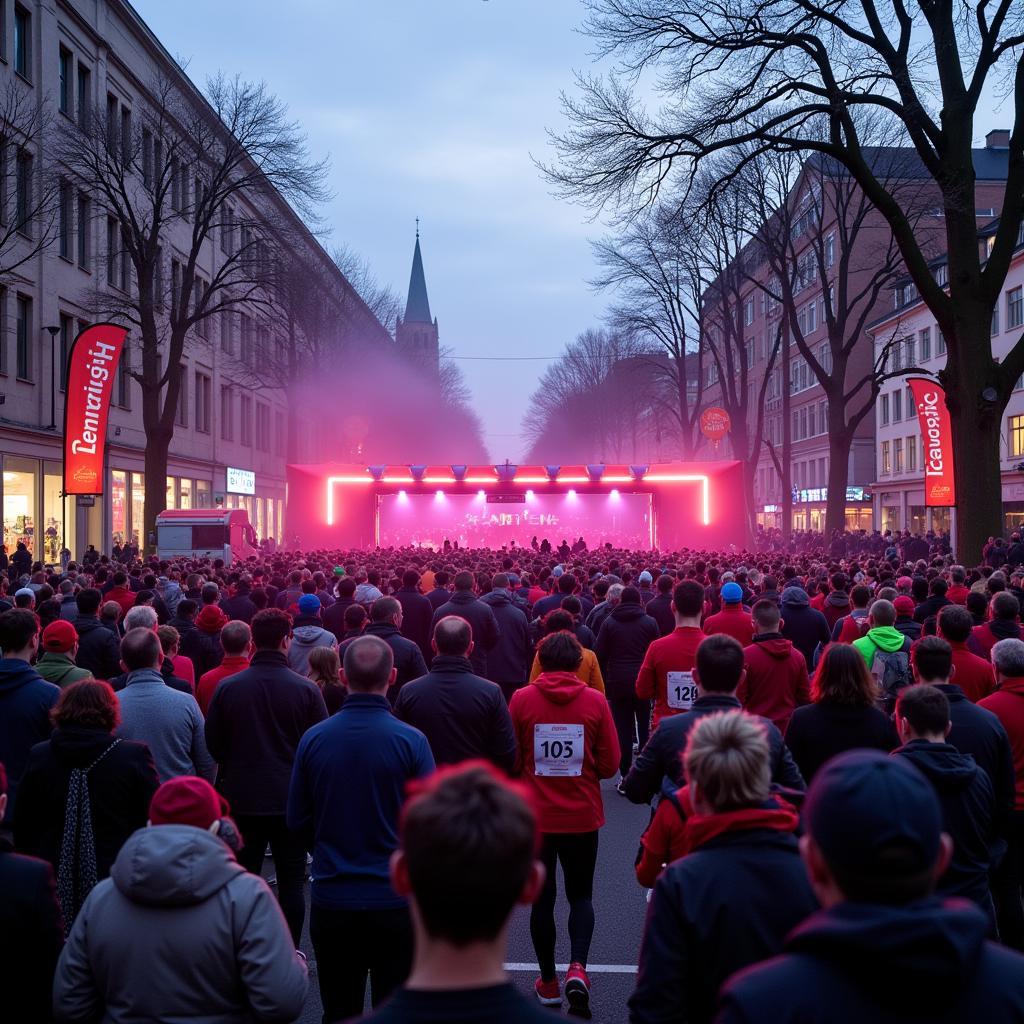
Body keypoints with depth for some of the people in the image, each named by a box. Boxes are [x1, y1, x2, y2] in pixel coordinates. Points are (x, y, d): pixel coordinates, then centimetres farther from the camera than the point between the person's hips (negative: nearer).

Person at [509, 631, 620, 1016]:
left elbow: (511, 761, -4)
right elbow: (610, 764, -5)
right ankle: (577, 967, -5)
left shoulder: (521, 699, -9)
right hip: (583, 816, 0)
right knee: (580, 895, 15)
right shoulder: (595, 701, -8)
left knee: (542, 898, 14)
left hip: (535, 815, 0)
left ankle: (549, 981, 23)